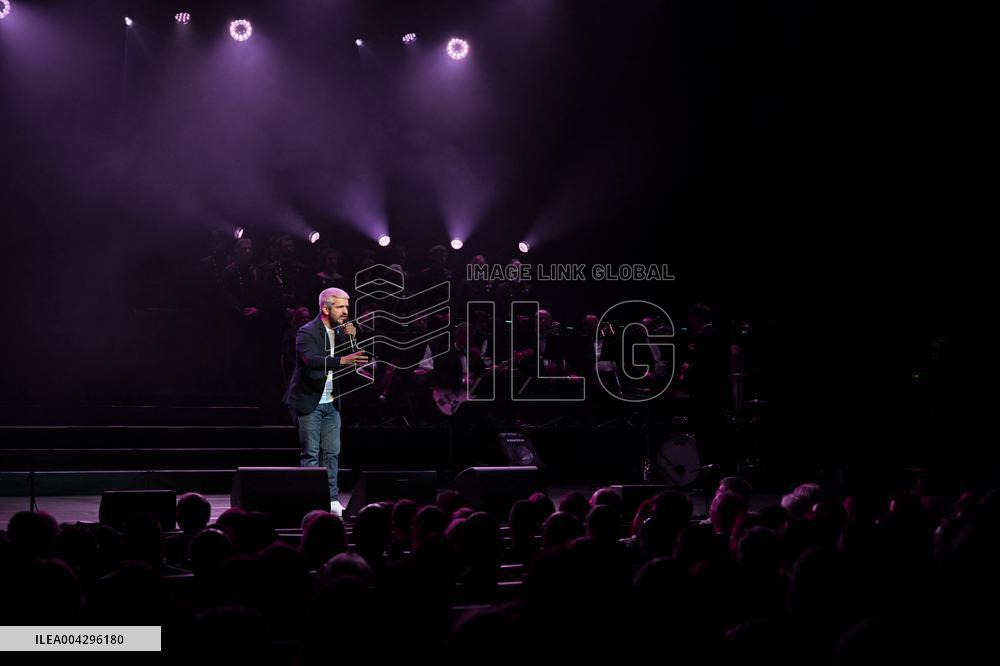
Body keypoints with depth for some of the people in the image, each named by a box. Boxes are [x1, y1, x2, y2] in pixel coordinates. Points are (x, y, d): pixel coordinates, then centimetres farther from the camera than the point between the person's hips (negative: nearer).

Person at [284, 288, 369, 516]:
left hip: (331, 403, 7)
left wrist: (351, 339, -9)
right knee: (311, 454, -3)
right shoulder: (307, 332, -13)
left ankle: (332, 500, 11)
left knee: (332, 453, 6)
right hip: (309, 402, -7)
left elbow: (353, 359, 7)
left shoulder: (340, 332, 9)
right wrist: (343, 360, -44)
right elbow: (312, 360, -31)